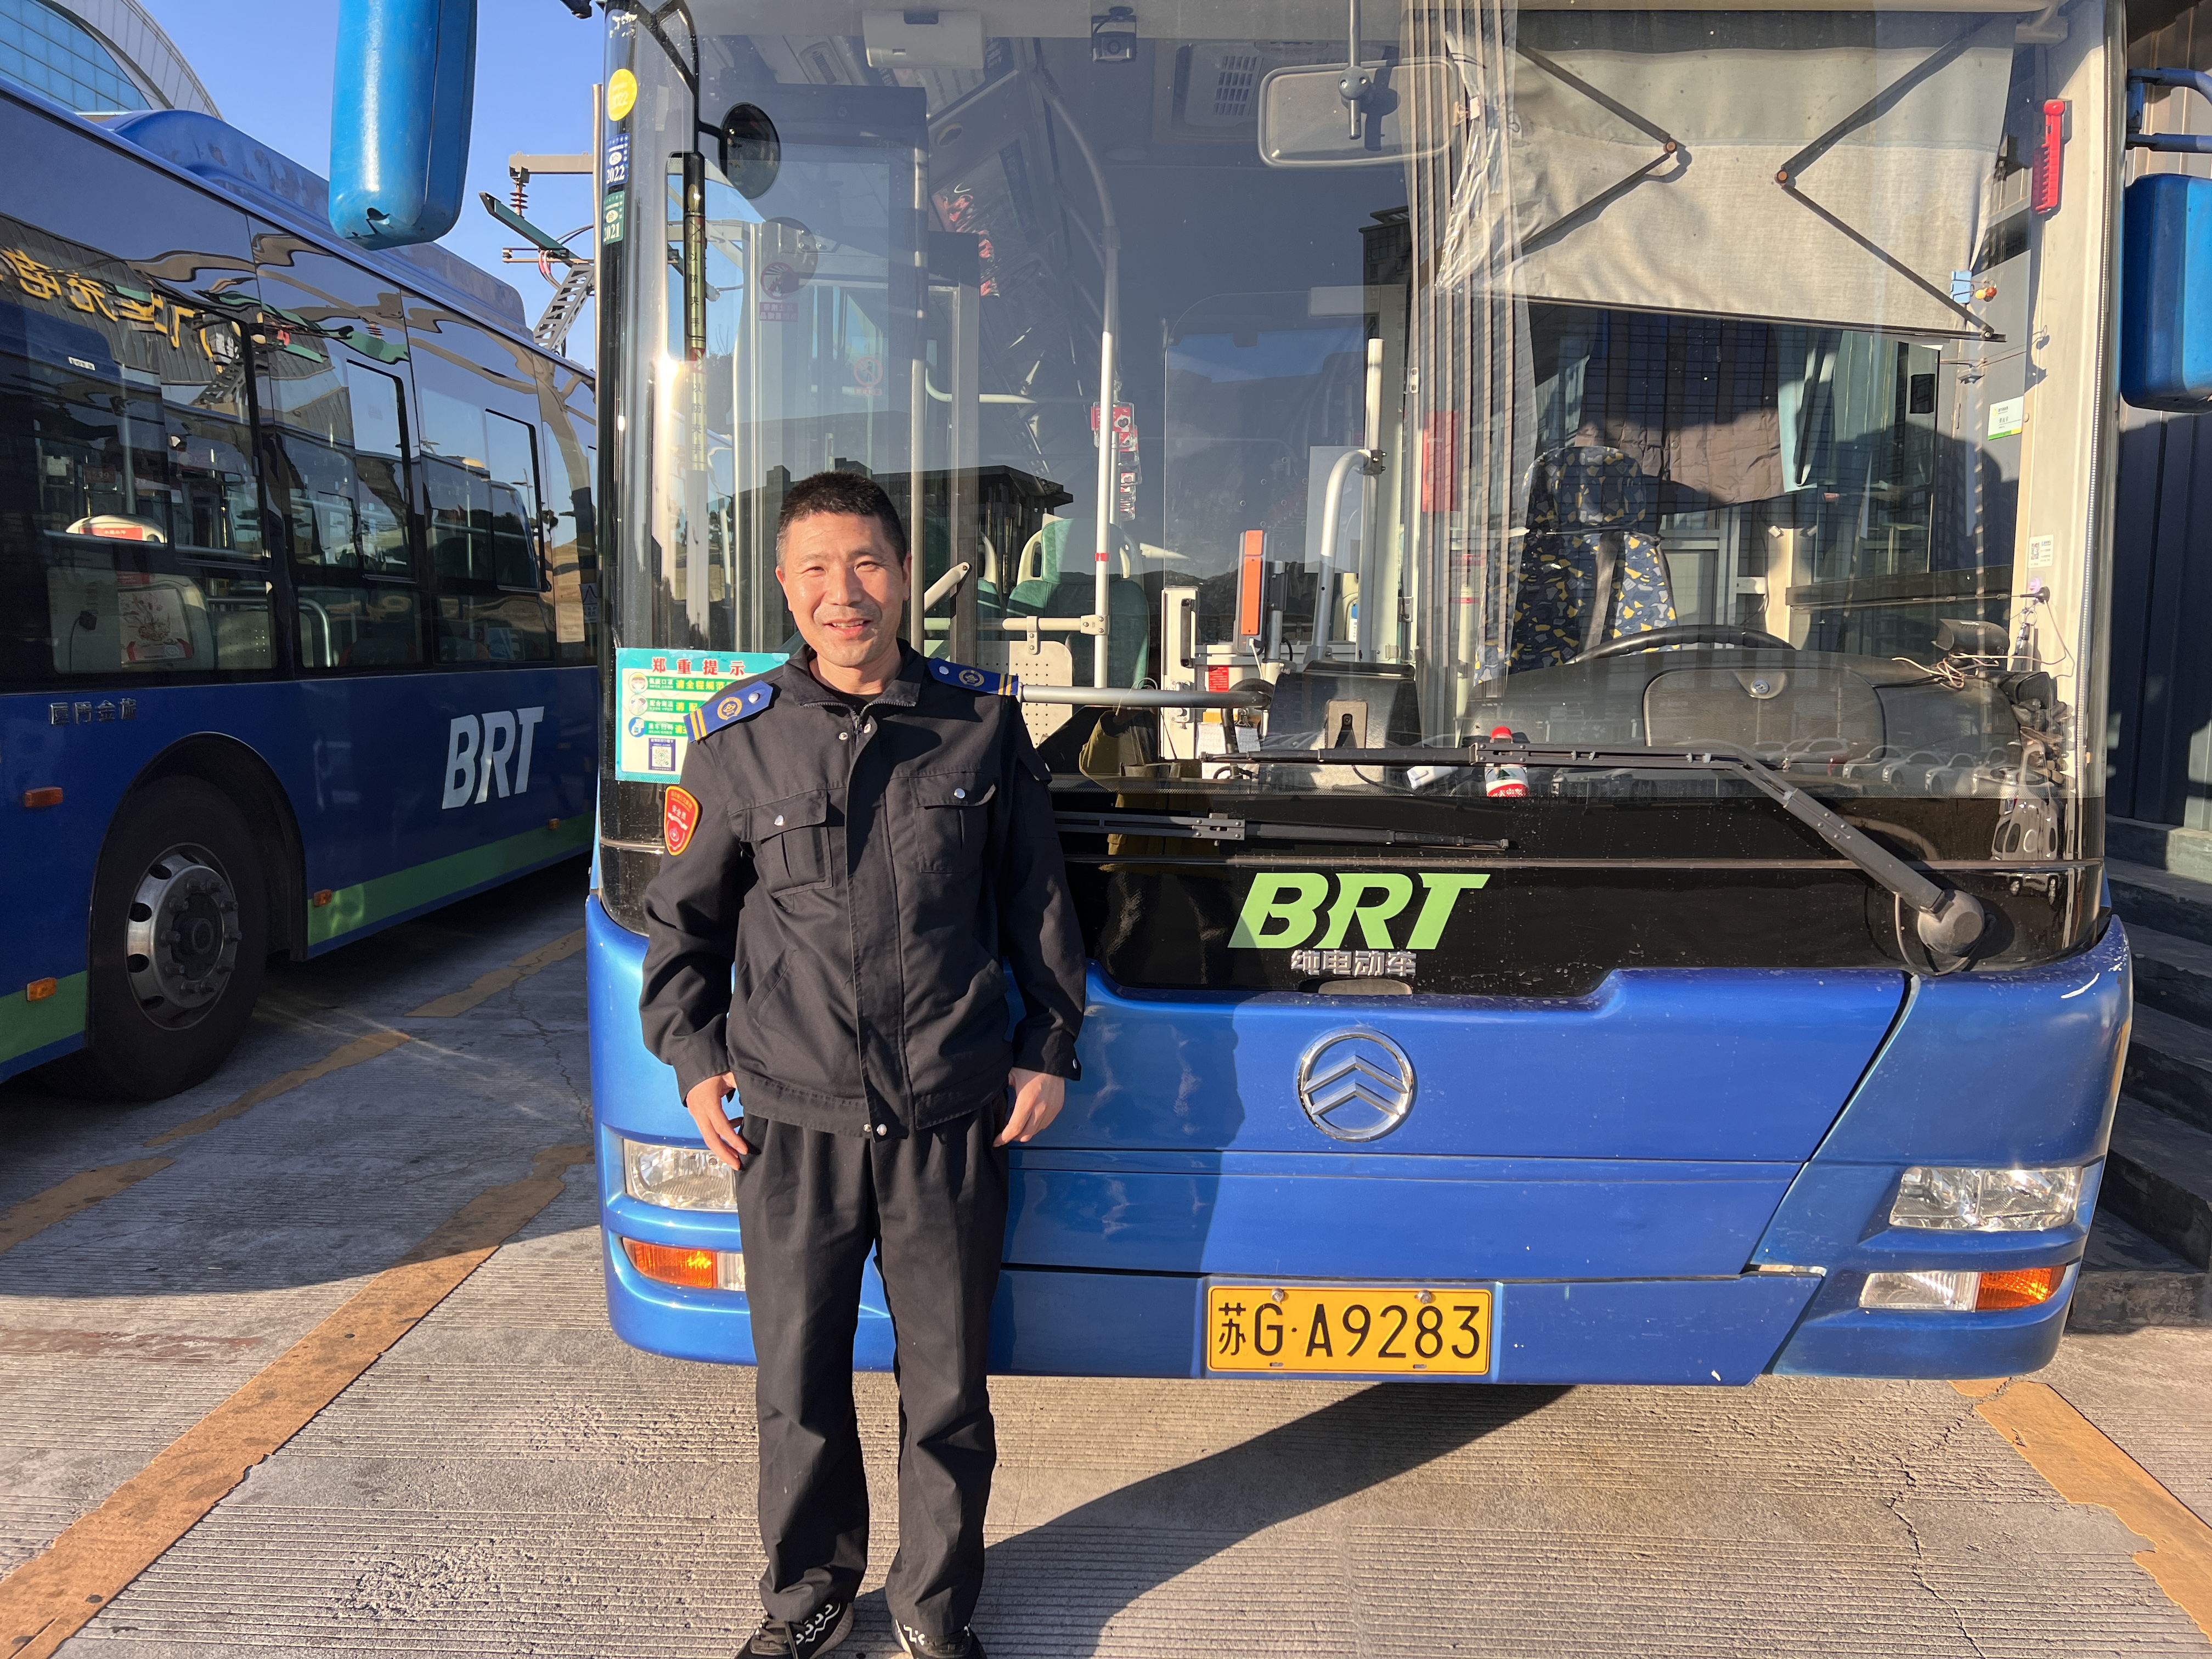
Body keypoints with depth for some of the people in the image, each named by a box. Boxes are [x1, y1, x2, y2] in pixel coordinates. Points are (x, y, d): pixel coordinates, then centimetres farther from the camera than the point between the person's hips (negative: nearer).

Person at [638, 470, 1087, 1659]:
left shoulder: (981, 724, 2)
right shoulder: (739, 739, 1)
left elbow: (1038, 899, 9)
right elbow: (682, 917, 10)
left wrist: (1047, 1047, 8)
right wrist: (692, 1059, 3)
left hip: (951, 1119, 0)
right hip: (790, 1122, 0)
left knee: (947, 1387, 11)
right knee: (799, 1387, 13)